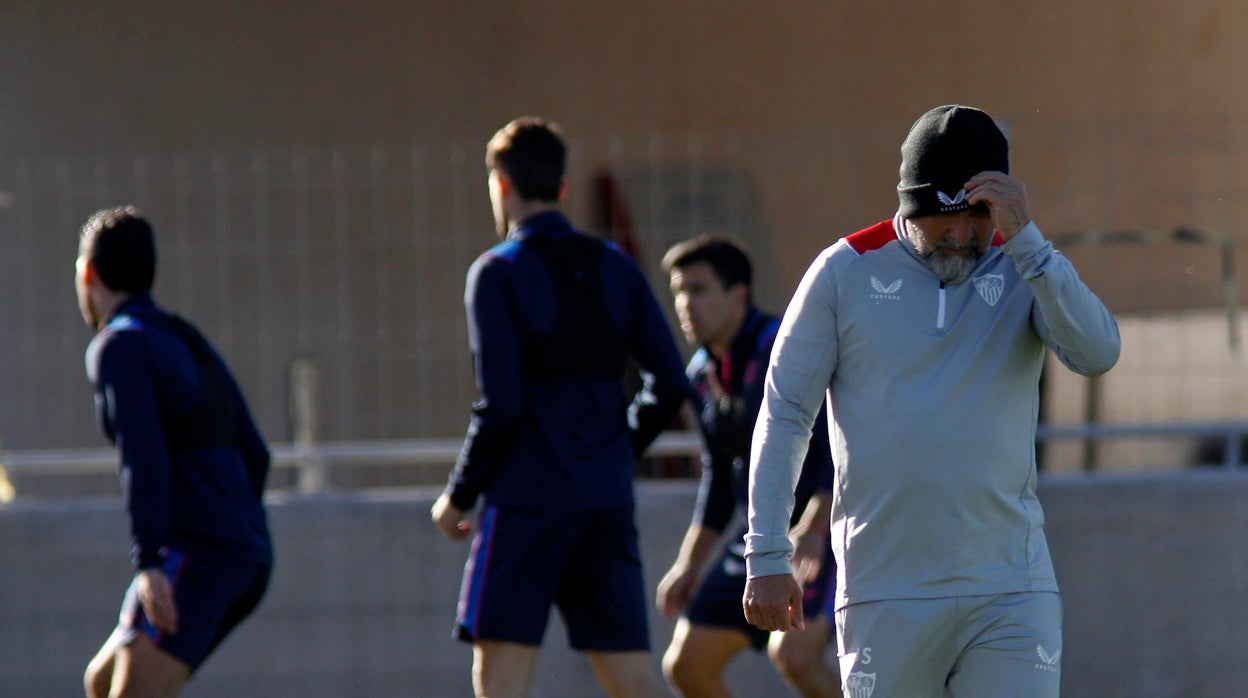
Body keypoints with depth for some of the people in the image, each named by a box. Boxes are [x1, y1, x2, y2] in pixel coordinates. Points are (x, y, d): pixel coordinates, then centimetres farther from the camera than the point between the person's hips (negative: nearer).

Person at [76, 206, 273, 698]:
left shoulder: (118, 347, -4)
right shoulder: (188, 344, 24)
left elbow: (144, 456, -19)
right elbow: (254, 456, 27)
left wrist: (147, 562, -26)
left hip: (192, 552, -9)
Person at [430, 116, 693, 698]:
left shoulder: (499, 273, -6)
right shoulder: (614, 268, 10)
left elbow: (499, 407, -13)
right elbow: (670, 386, 8)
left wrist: (458, 496, -1)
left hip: (528, 496, -5)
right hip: (608, 498, 5)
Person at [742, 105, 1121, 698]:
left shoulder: (1023, 269, 4)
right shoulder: (847, 271, 1)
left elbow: (1097, 354, -14)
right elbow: (784, 416, 4)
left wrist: (1024, 239, -19)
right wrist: (767, 557, -1)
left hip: (1011, 588, 0)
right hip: (887, 596, 0)